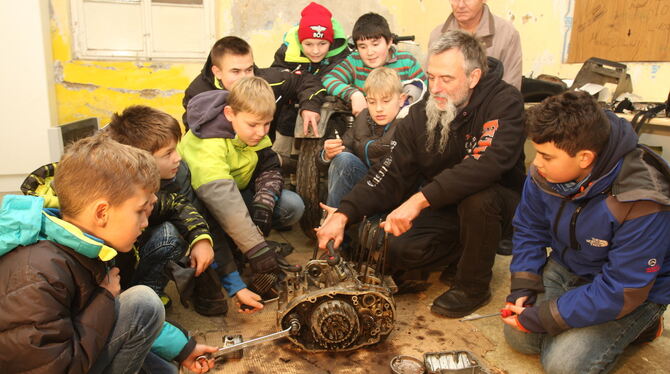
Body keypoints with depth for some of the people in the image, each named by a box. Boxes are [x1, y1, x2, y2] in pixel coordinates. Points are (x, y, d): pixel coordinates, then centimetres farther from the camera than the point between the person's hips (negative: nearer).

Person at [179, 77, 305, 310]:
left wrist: (263, 208, -31)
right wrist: (258, 251, -51)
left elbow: (270, 170, -10)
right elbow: (221, 198, -45)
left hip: (238, 191, 6)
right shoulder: (206, 143, -34)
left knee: (293, 206, -14)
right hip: (198, 199, -6)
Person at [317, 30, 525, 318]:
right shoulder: (420, 115, -6)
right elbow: (390, 174, -8)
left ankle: (474, 286, -11)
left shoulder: (504, 102, -20)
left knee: (476, 198, -37)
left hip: (498, 200, -3)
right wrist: (344, 214, -20)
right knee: (398, 250, -19)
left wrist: (420, 199, -45)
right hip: (442, 209, 4)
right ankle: (462, 251, 12)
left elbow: (487, 163, -38)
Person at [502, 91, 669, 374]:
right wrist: (523, 289, -11)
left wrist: (542, 317, -26)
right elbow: (529, 229, 0)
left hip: (636, 292, -5)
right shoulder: (544, 173, -17)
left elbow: (622, 292, -29)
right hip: (567, 269, 5)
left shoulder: (642, 205, -34)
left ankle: (638, 326, 7)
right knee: (519, 336, -5)